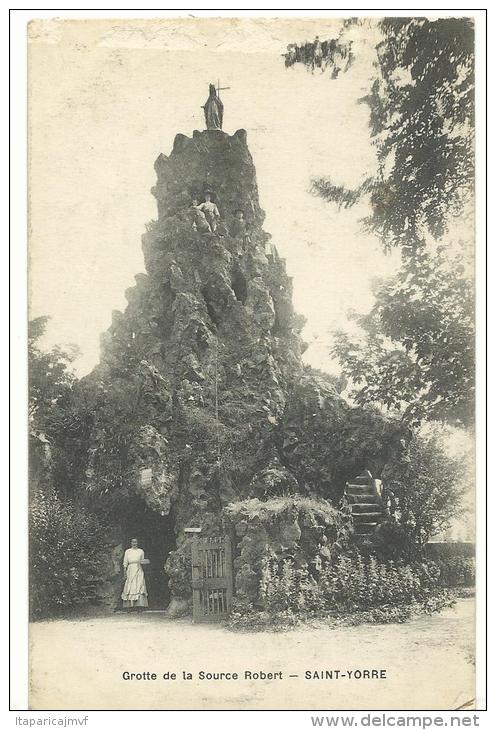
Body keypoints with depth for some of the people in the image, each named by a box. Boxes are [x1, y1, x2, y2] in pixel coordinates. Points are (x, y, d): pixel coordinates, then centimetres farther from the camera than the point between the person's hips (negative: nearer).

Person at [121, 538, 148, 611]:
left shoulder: (141, 551, 10)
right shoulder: (127, 551, 8)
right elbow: (125, 563, 7)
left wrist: (142, 562, -7)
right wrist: (125, 572, 0)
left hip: (139, 571, 0)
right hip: (130, 571, 0)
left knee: (139, 587, -9)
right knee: (130, 588, -4)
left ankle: (140, 606, -12)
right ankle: (130, 606, -2)